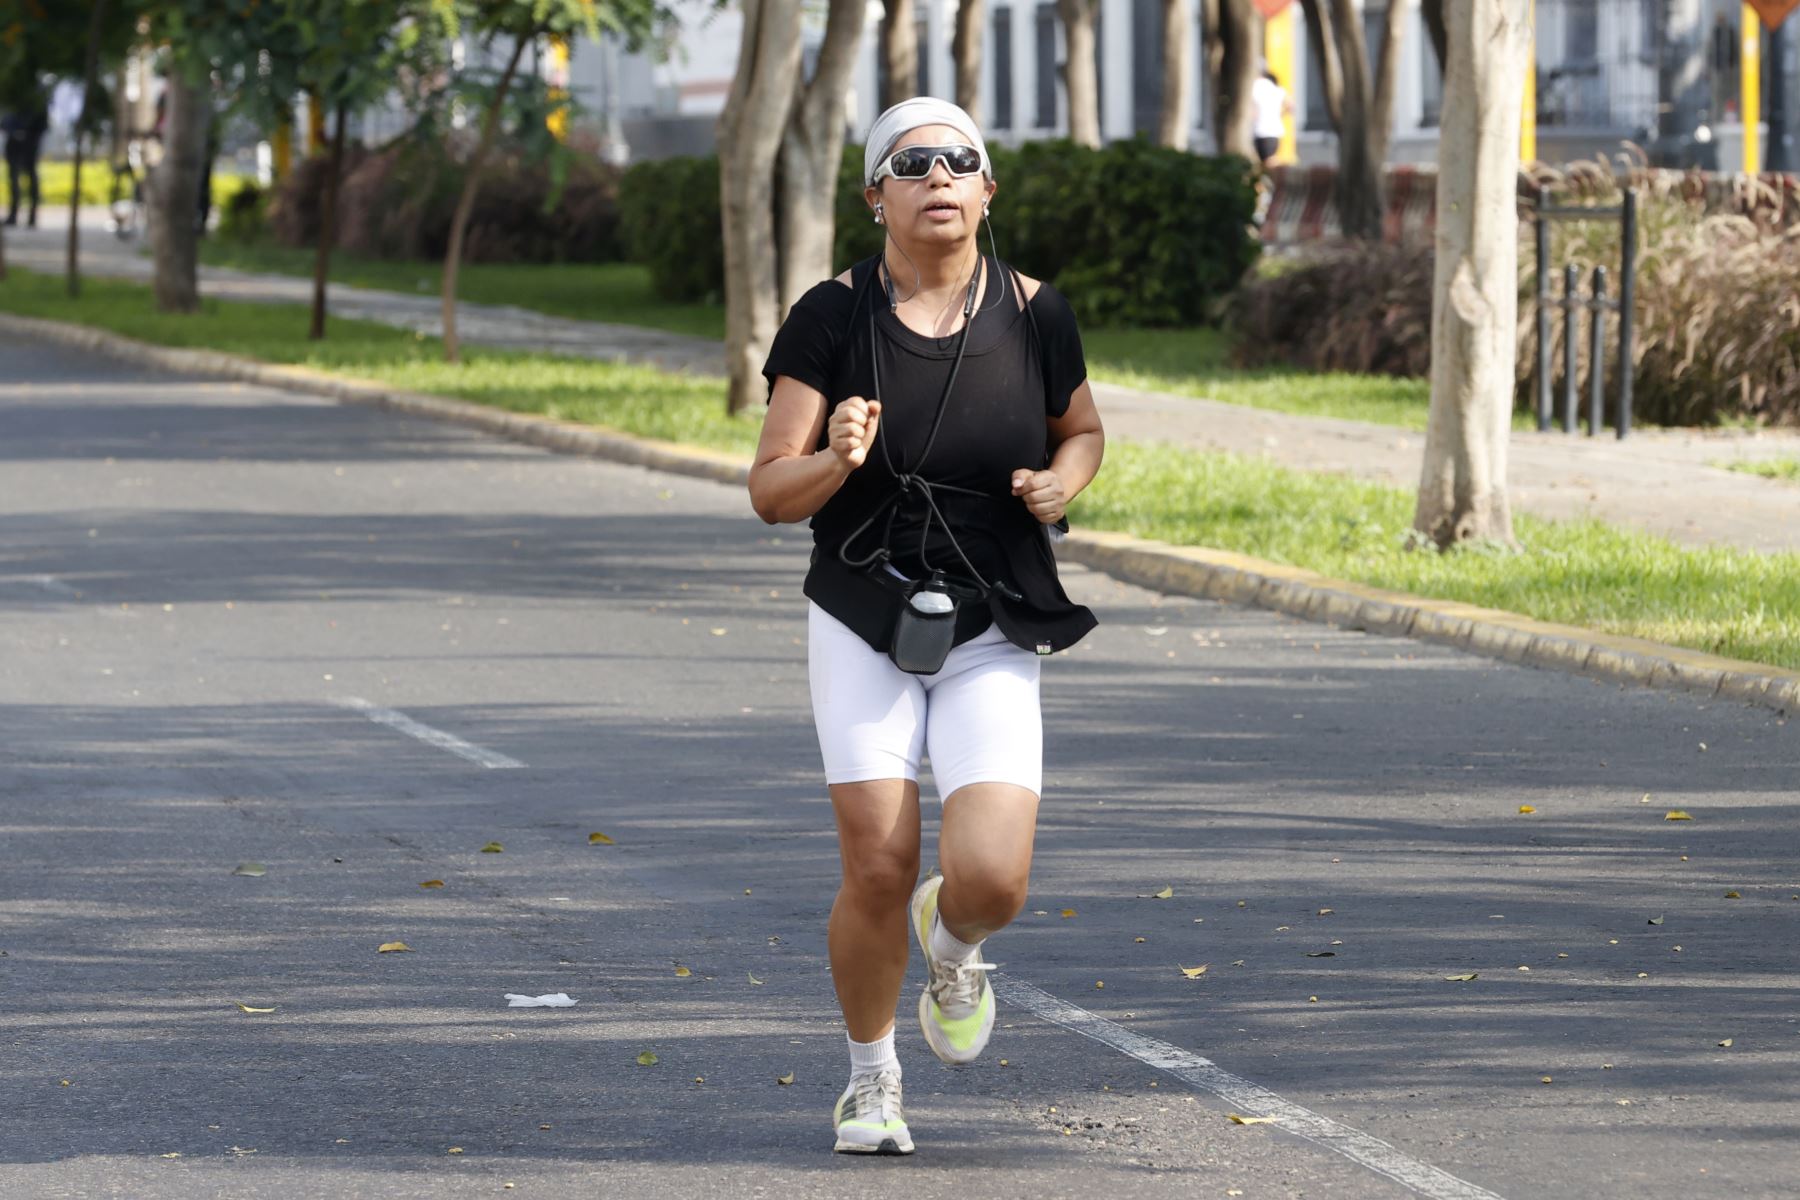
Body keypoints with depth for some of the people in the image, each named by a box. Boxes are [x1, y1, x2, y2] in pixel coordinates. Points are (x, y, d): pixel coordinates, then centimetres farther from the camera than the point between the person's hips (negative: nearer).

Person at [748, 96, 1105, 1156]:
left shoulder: (1033, 314, 0)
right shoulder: (834, 318, -5)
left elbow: (1083, 430, 19)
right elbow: (770, 491, -4)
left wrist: (1062, 482, -3)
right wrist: (837, 460, -25)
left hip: (993, 638, 1)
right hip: (864, 628, -1)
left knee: (992, 881, -15)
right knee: (878, 875, -7)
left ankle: (952, 944, 24)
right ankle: (872, 1079, 21)